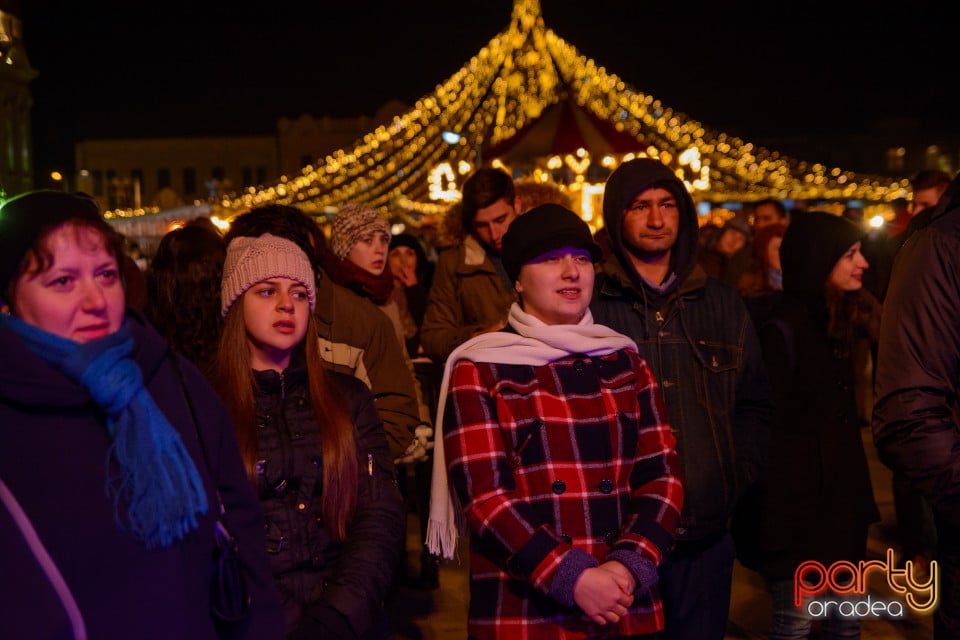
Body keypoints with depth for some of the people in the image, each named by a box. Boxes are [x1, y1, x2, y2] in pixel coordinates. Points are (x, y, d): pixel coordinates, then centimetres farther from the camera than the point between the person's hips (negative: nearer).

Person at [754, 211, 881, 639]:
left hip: (843, 496, 8)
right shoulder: (783, 327, -16)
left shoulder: (843, 317, 8)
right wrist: (779, 518, -18)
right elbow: (768, 426, -17)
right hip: (798, 501, -8)